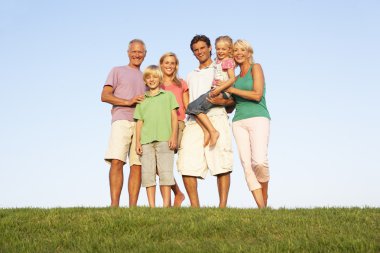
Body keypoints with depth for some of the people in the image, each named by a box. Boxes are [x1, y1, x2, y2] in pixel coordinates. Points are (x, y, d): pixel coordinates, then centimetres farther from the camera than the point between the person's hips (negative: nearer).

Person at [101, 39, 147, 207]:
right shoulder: (117, 71, 15)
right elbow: (105, 96, 3)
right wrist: (128, 102, -9)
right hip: (122, 121, -4)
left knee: (137, 165, -4)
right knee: (117, 161, -17)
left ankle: (133, 206, -6)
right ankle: (114, 205, -19)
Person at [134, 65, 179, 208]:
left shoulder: (168, 95, 14)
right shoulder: (142, 100, 19)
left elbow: (174, 117, 8)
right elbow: (139, 122, 15)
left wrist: (173, 136, -4)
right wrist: (137, 142, 5)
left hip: (164, 139, -2)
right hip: (146, 140, 3)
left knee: (165, 171, -6)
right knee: (148, 173, -2)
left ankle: (166, 204, -4)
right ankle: (151, 205, 0)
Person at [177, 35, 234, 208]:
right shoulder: (191, 76, 30)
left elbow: (234, 99, 6)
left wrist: (221, 101, -13)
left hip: (216, 117, -4)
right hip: (194, 121, 4)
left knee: (221, 164, -11)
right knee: (187, 165, -8)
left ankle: (222, 206, -10)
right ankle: (195, 206, -4)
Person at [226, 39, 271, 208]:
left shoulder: (256, 68, 5)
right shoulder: (236, 78, 22)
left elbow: (257, 95, -8)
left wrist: (230, 89, -3)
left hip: (258, 118, -5)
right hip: (239, 122, 5)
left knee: (259, 161, -23)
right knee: (247, 165, -9)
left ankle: (264, 195, 4)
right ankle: (261, 207, -9)